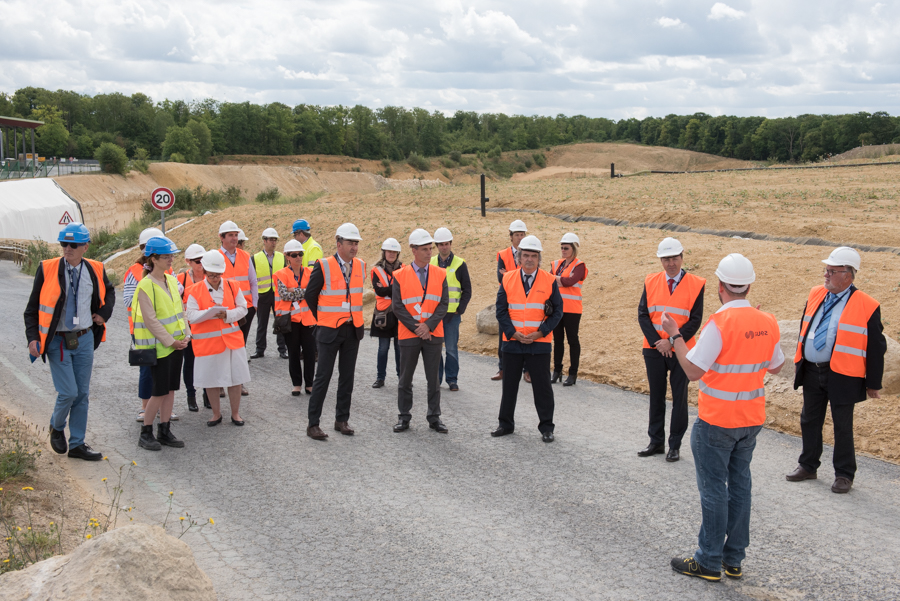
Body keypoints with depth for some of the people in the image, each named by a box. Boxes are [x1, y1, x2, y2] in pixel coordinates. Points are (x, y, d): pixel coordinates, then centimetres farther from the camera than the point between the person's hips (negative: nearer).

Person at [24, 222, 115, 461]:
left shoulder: (95, 270, 0)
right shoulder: (47, 269, -8)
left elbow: (109, 292, 22)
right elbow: (32, 308, -2)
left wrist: (103, 314, 7)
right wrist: (33, 338, -11)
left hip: (84, 340, 4)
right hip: (57, 341, -3)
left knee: (82, 394, 7)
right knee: (68, 392, -8)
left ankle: (77, 444, 18)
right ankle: (57, 427, 23)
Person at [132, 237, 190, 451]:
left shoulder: (172, 280, 8)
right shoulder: (145, 285, -15)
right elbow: (150, 320, -17)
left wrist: (185, 335, 2)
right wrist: (170, 341, -16)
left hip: (176, 344, 7)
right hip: (159, 346, -7)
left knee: (170, 389, 10)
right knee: (160, 391, -3)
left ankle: (164, 431, 20)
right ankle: (145, 434, 11)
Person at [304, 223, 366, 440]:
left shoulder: (361, 266, 4)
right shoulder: (323, 266, -11)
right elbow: (310, 295, 0)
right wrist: (321, 319, 8)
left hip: (353, 330, 5)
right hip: (329, 331, -5)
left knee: (347, 377, 11)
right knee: (323, 377, -2)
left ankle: (342, 420, 22)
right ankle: (313, 424, 4)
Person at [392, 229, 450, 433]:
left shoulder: (440, 274, 3)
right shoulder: (400, 276, -2)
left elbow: (443, 304, -2)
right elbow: (397, 306, -5)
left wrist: (429, 325, -14)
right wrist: (416, 328, -12)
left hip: (434, 334, 1)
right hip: (408, 335, -1)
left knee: (433, 378, 6)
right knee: (405, 378, 6)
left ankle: (434, 417, 15)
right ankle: (404, 417, 17)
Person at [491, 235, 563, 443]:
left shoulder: (549, 281, -1)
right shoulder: (508, 279, 3)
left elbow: (557, 311, -1)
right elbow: (501, 310, 3)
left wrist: (540, 333, -11)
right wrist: (513, 333, -9)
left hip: (539, 343, -2)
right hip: (512, 342, 2)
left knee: (542, 386, 2)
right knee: (509, 385, 11)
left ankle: (546, 428, 13)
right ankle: (506, 424, 23)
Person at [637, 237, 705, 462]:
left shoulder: (696, 284, -5)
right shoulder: (651, 282, 3)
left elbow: (695, 320, -8)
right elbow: (643, 314, 0)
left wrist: (672, 341, -15)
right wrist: (656, 342, -11)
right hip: (654, 350, 3)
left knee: (680, 398, 4)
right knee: (656, 396, 11)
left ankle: (675, 445, 14)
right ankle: (656, 442, 23)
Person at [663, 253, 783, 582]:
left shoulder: (719, 323, -20)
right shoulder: (767, 322, 0)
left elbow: (693, 371, -18)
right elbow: (776, 366, 14)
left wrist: (674, 335, -9)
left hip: (717, 421, -6)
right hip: (752, 419, 7)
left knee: (714, 489, 3)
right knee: (739, 485, 15)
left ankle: (709, 561, 12)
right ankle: (734, 559, 24)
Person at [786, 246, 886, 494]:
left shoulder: (866, 306, -12)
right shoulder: (816, 294, 5)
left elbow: (876, 348, -7)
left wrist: (873, 383, -5)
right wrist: (799, 363, 18)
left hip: (842, 377, -6)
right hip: (811, 372, 6)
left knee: (842, 426, 7)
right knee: (809, 421, 17)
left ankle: (844, 474, 22)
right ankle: (808, 466, 33)